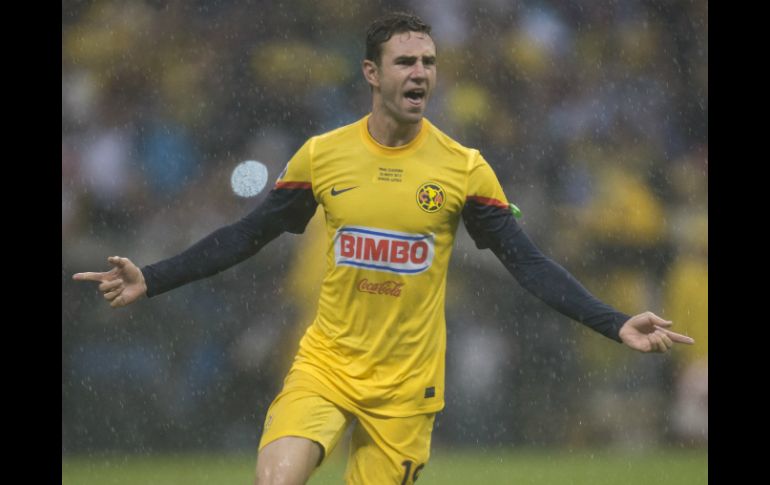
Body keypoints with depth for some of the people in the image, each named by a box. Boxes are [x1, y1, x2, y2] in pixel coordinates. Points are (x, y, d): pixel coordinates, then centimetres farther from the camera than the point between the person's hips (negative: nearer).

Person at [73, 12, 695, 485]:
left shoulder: (463, 168, -3)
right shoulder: (321, 156, 0)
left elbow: (528, 262, -2)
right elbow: (246, 236, 9)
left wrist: (616, 324, -12)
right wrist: (151, 280, 3)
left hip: (406, 385, 0)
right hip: (325, 364, 0)